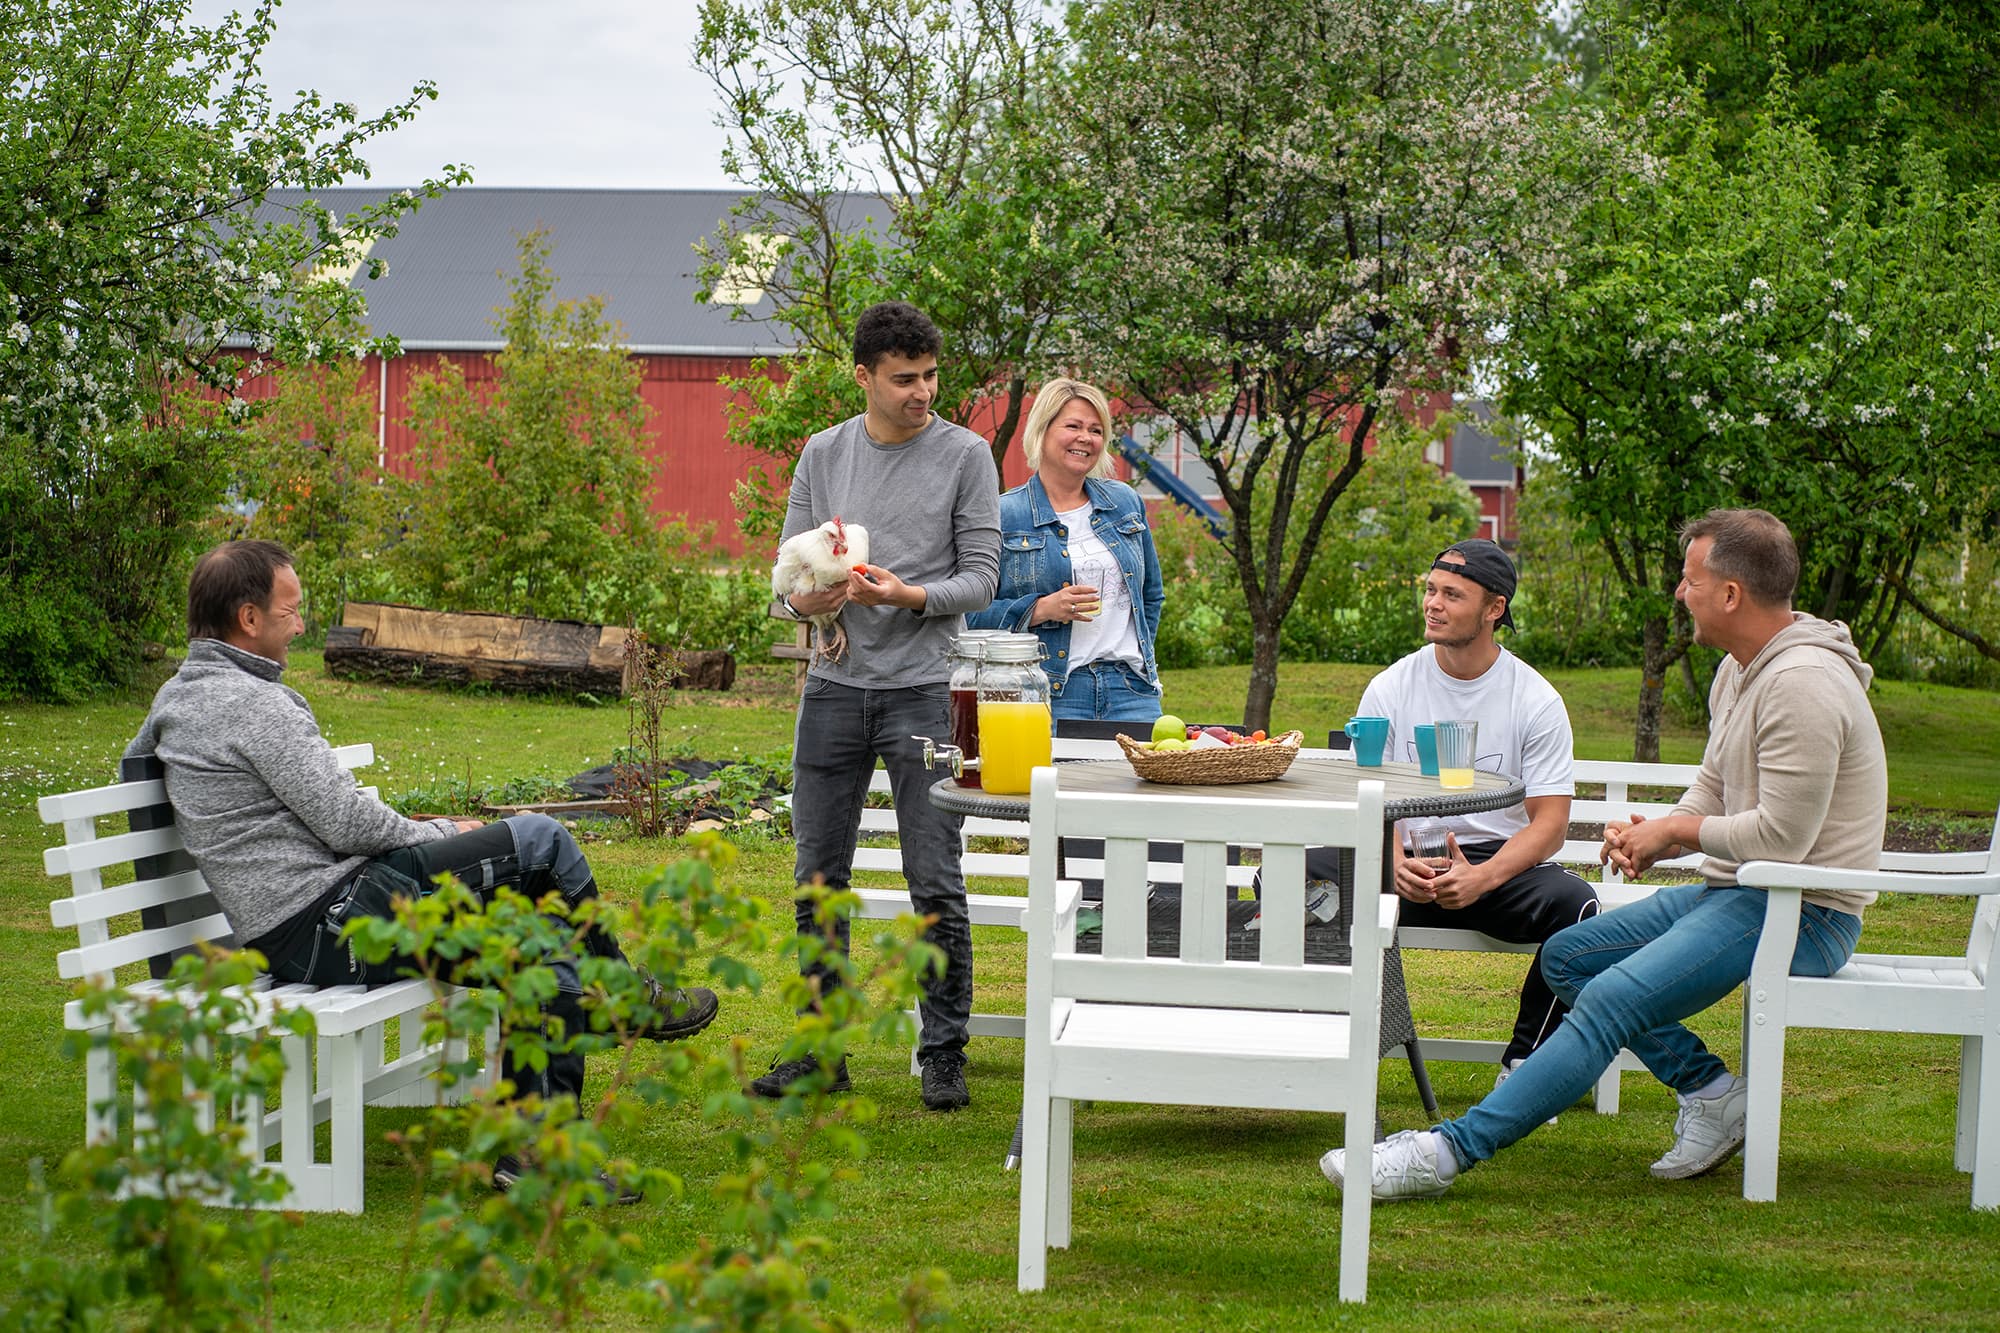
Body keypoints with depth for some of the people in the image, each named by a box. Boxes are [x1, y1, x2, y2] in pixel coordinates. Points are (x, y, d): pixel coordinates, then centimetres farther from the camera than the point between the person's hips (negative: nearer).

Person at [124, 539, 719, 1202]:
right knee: (541, 841, -8)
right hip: (331, 924, -11)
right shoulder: (252, 702, -16)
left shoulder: (176, 696, 15)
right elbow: (346, 822, -19)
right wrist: (440, 836, 3)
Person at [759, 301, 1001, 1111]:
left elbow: (982, 577, -2)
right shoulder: (823, 455, 9)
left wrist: (908, 596, -20)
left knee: (936, 886, -3)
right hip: (834, 688, 3)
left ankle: (944, 1055, 7)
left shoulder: (966, 457, 0)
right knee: (818, 880, 7)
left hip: (924, 690, -3)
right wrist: (807, 598, -13)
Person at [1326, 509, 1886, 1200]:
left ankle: (1448, 1150, -27)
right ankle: (1710, 1091, 2)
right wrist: (1653, 837, -2)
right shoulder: (1740, 670, 13)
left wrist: (1676, 830, -9)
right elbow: (1712, 790, 20)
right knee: (1567, 956, 8)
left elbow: (1781, 837, -24)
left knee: (1612, 1001, -24)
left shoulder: (1801, 683, -21)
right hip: (1732, 892, 11)